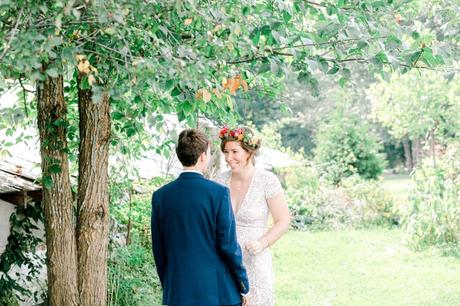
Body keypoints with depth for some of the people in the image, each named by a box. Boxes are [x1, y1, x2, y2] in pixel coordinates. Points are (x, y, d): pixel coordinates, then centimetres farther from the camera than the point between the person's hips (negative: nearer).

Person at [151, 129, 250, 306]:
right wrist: (244, 287, 2)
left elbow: (158, 250, 6)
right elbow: (228, 245, -9)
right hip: (218, 291, -3)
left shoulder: (160, 196, 1)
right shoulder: (218, 193, -10)